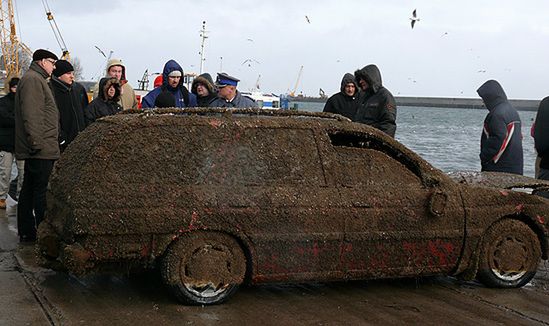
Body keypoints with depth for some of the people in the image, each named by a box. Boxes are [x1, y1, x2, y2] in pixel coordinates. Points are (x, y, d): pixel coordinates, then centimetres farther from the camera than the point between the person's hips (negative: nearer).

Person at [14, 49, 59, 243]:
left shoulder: (36, 79, 24)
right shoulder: (33, 79, -10)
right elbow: (31, 114, -20)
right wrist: (37, 142, -22)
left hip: (39, 149, 11)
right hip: (41, 149, -11)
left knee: (29, 190, 12)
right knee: (42, 191, -8)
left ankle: (27, 232, 17)